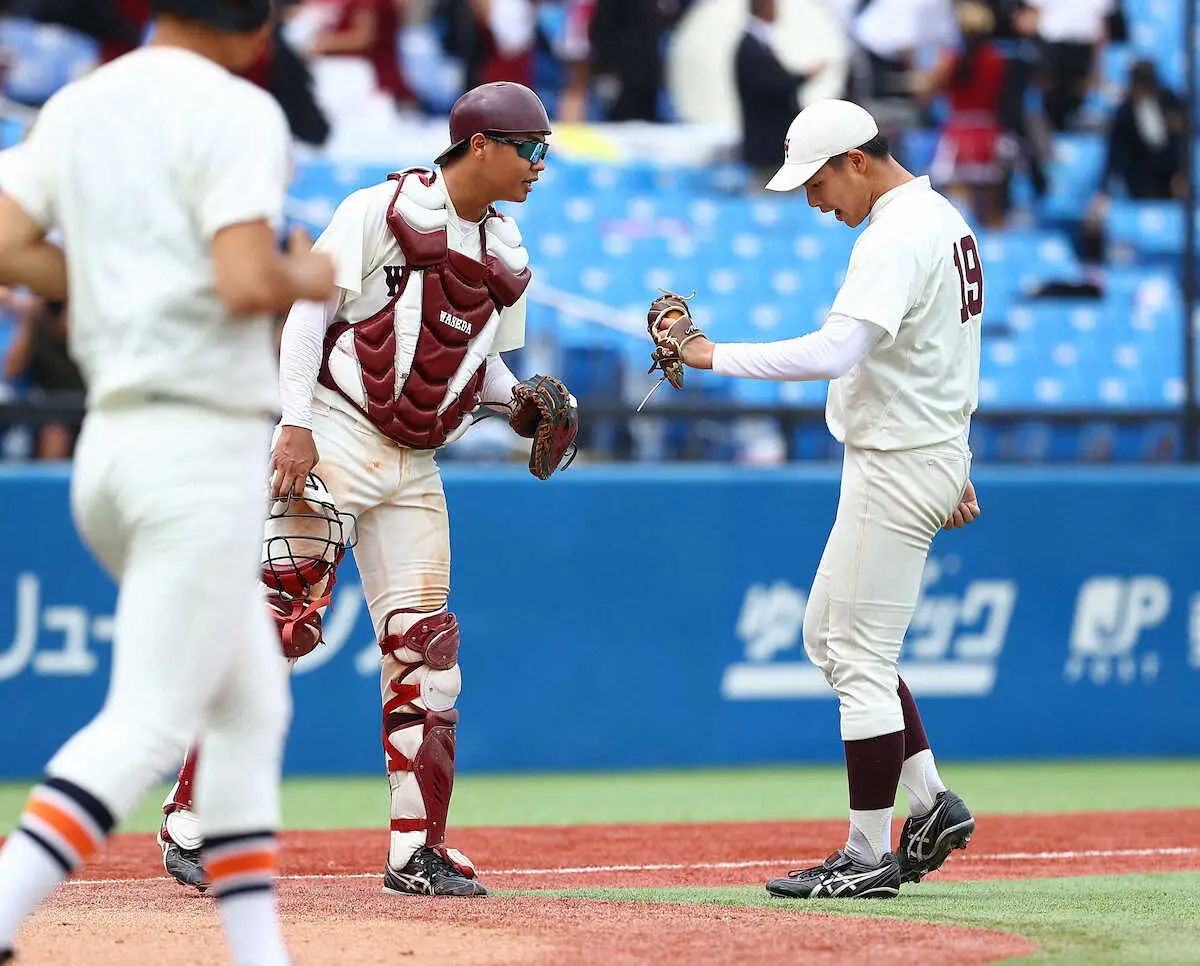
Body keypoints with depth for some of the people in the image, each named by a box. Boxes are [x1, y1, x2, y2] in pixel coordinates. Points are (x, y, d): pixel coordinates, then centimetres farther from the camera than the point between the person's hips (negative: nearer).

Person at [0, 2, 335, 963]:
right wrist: (310, 279, 0)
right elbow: (248, 282, -21)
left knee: (251, 711, 15)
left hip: (109, 445, 8)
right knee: (148, 722, -10)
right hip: (203, 446, -8)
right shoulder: (234, 113, -11)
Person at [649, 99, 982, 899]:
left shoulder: (899, 235, -20)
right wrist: (955, 460, 27)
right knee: (831, 635, 18)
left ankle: (870, 856, -1)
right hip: (933, 452, 11)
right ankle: (931, 804, 17)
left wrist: (715, 356, -28)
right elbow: (952, 355, 21)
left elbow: (834, 352, -32)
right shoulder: (943, 219, 13)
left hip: (897, 466, -11)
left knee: (862, 657, -6)